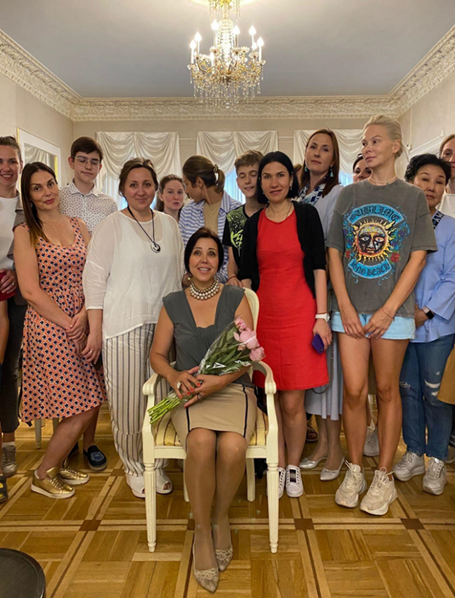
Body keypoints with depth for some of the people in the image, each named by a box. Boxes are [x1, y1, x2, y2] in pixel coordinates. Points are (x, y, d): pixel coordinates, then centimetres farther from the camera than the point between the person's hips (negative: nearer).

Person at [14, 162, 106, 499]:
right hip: (48, 328, -5)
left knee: (84, 406, 8)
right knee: (81, 409, -4)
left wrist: (84, 314, -10)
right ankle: (43, 476, 20)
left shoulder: (78, 226, 12)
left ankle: (58, 465, 32)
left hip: (81, 324, 5)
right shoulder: (26, 232, -3)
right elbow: (30, 290, -11)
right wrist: (68, 324, -12)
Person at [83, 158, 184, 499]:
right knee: (128, 401, 3)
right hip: (124, 326, -3)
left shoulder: (169, 224, 11)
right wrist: (95, 330, -8)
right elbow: (95, 279, -5)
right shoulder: (112, 226, -2)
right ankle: (134, 467, 25)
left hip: (164, 323, 4)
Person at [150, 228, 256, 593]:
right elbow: (157, 354, 11)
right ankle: (202, 531, -6)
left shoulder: (236, 299, 6)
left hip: (232, 388, 0)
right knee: (201, 443, -31)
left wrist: (220, 380, -16)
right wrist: (175, 376, -10)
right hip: (190, 393, 1)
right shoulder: (173, 304, 11)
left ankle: (221, 517, 2)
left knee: (232, 447, -30)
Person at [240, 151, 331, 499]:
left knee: (293, 402, 0)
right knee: (272, 398, 8)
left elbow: (318, 267, 0)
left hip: (300, 315, -2)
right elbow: (246, 274, 10)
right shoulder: (254, 223, 10)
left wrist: (322, 316, -5)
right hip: (264, 315, 3)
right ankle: (279, 466, 26)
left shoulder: (307, 215, 3)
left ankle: (294, 467, 22)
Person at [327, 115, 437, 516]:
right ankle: (354, 472, 21)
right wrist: (345, 306, -6)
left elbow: (417, 258, -2)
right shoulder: (349, 195, 10)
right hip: (351, 309, 2)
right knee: (354, 391, 2)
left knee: (387, 390, 6)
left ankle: (384, 478, 21)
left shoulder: (413, 197, 5)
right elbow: (334, 253, 5)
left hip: (392, 310, -1)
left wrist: (388, 310, -11)